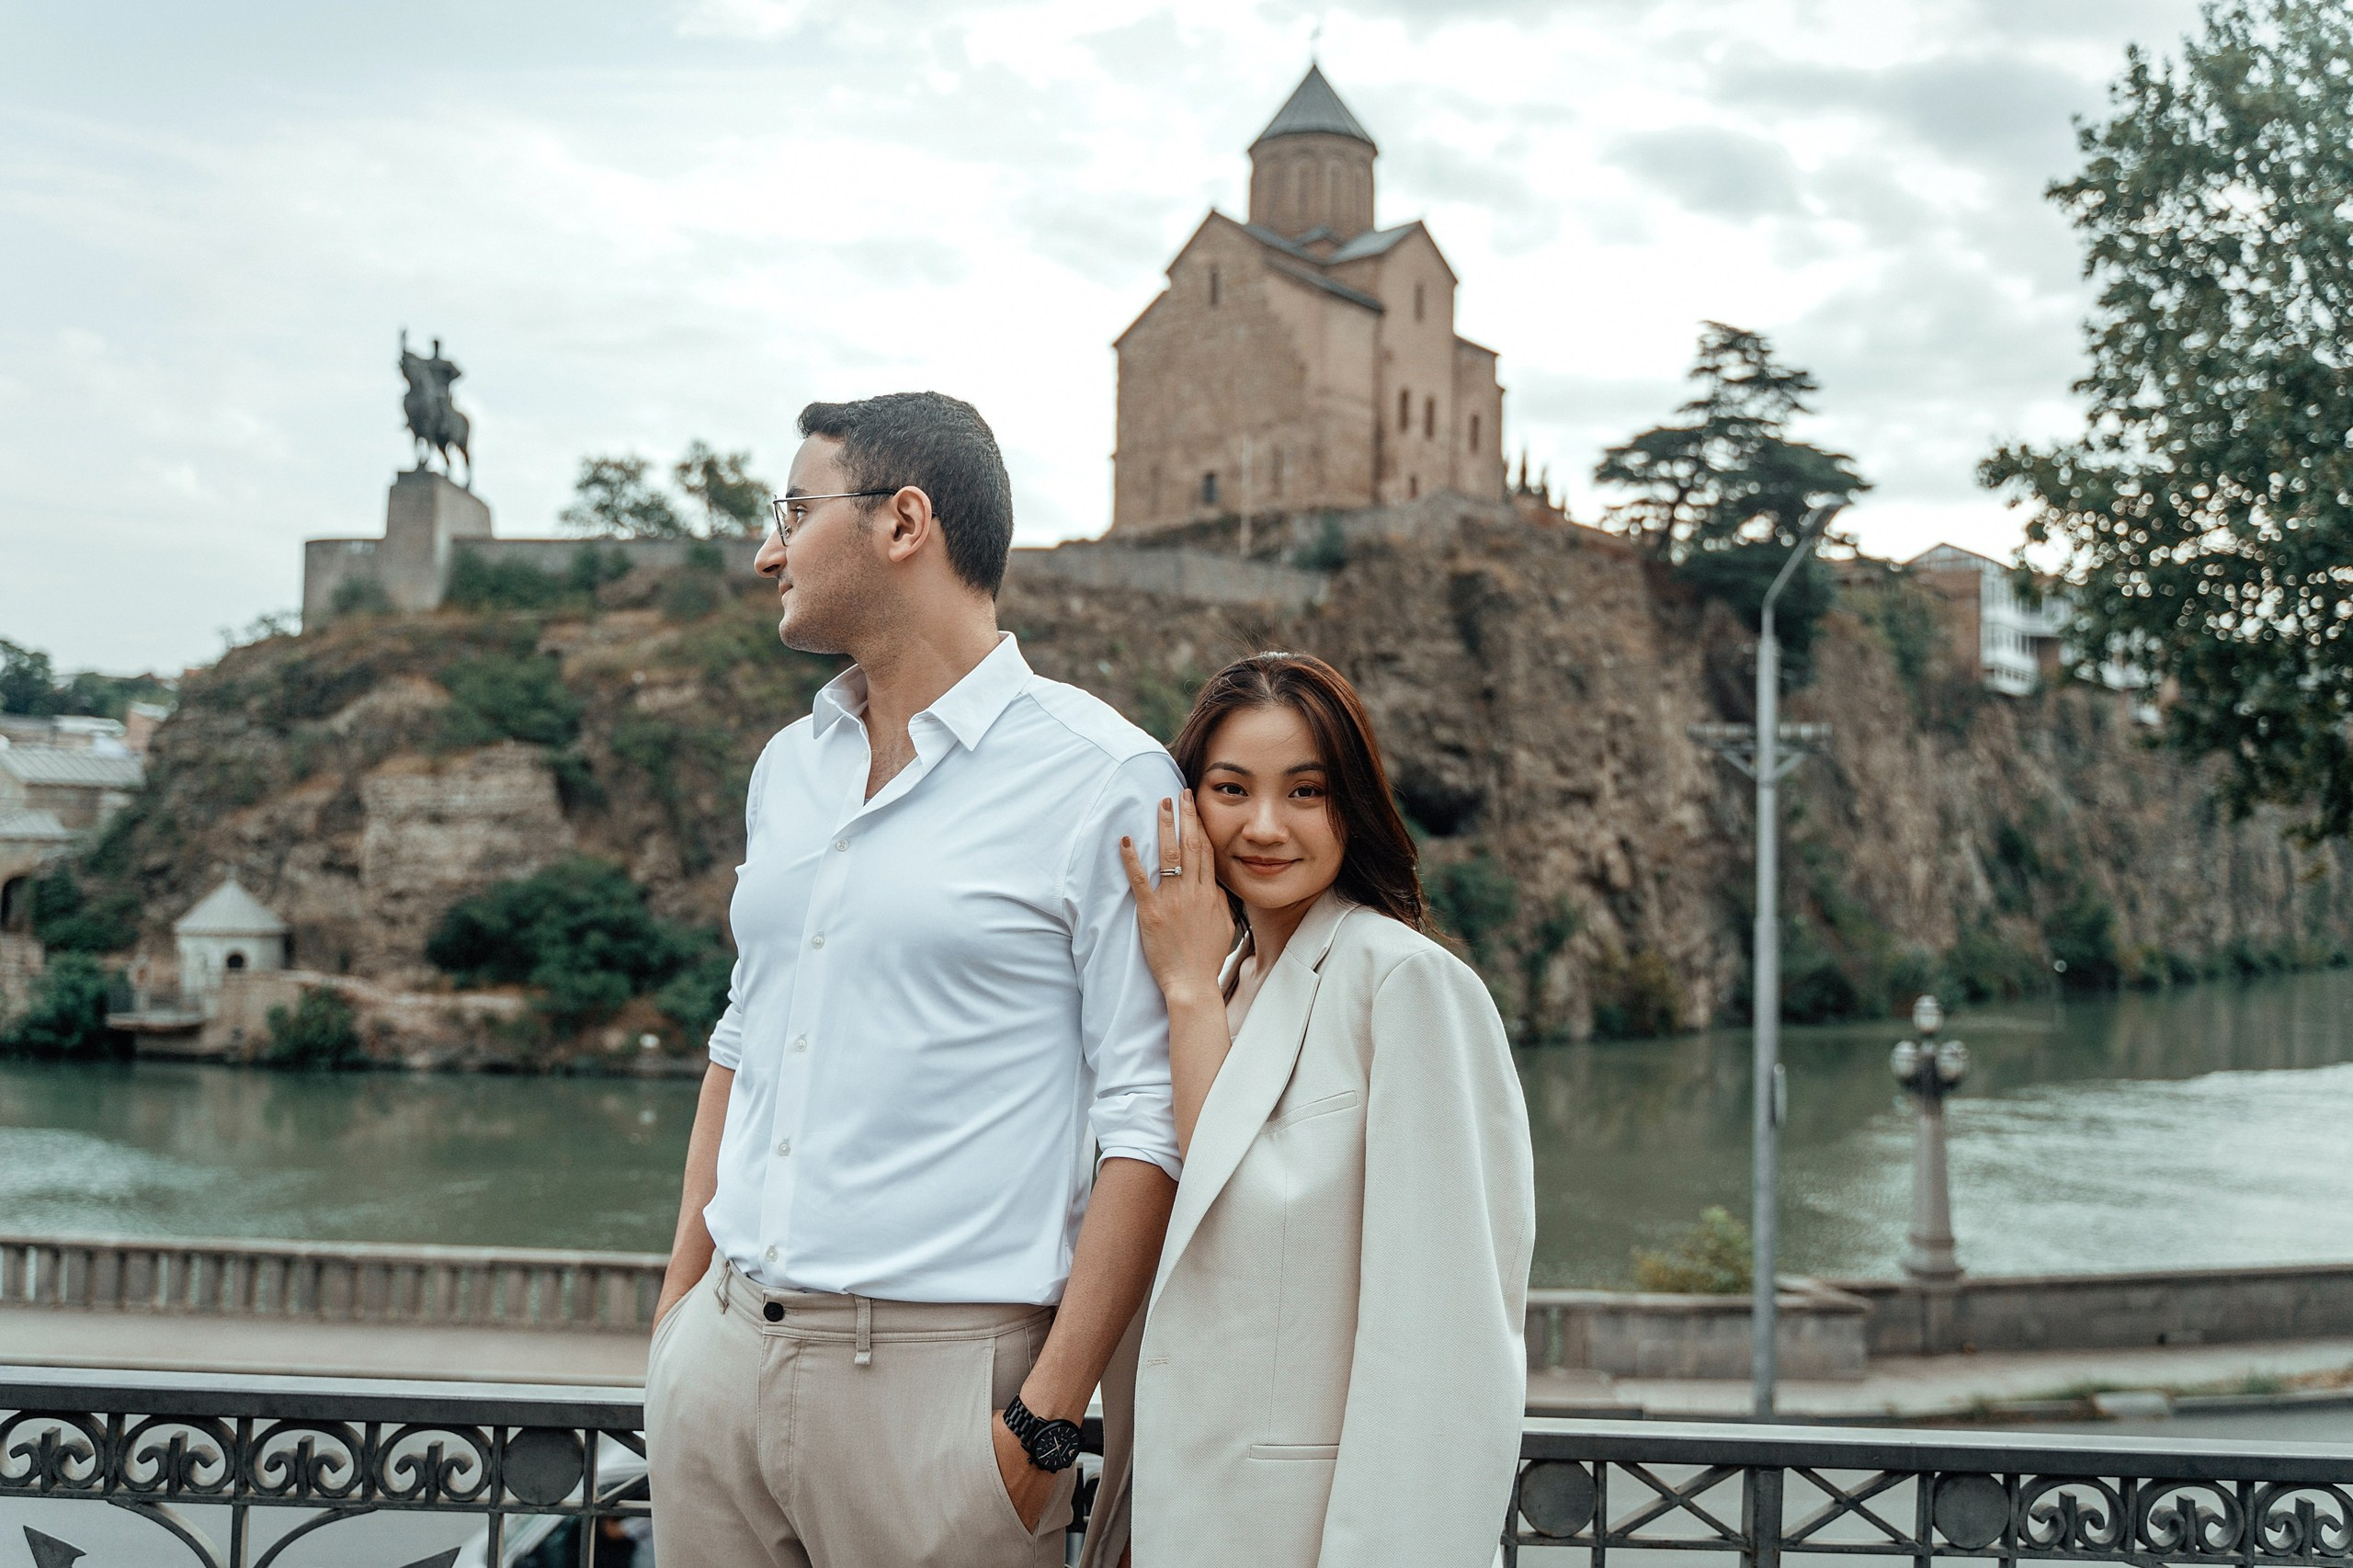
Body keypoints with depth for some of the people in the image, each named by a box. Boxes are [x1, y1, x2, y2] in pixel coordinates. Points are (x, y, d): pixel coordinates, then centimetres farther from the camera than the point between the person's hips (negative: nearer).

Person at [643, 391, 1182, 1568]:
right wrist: (678, 1300, 14)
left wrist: (1044, 1424, -16)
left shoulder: (1103, 780, -9)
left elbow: (1147, 1126, -12)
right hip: (722, 1355, 6)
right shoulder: (787, 768, 12)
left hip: (936, 1372, -6)